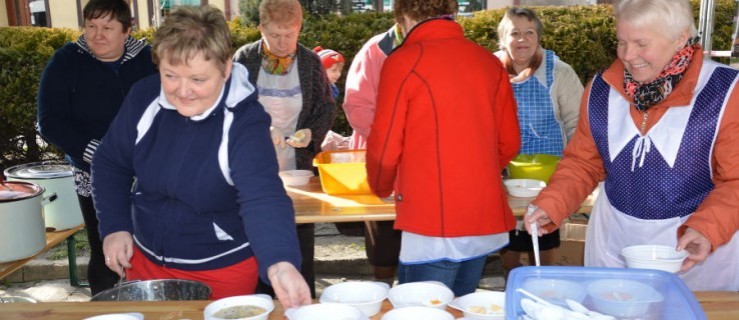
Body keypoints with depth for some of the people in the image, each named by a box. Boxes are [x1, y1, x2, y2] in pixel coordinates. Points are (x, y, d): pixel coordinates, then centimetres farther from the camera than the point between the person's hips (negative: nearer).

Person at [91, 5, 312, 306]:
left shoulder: (245, 122, -26)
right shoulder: (144, 97, -12)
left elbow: (263, 198, -39)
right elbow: (111, 164, 3)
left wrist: (280, 264, -57)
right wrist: (114, 227, -7)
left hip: (222, 270, -4)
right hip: (144, 259, 5)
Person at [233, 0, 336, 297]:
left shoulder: (310, 61, 0)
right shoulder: (244, 58, -3)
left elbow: (327, 108, 7)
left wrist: (311, 133, -13)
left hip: (297, 169, 1)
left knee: (300, 248, 8)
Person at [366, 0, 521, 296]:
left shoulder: (403, 62, -8)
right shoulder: (490, 62, 7)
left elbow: (384, 147, -6)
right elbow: (510, 142, 10)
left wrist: (382, 188, 13)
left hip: (434, 224, -6)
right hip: (486, 220, 6)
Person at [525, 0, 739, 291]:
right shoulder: (601, 89, -1)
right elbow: (583, 163, 5)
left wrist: (707, 230, -26)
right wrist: (549, 206, -10)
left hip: (696, 244, -3)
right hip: (612, 244, 4)